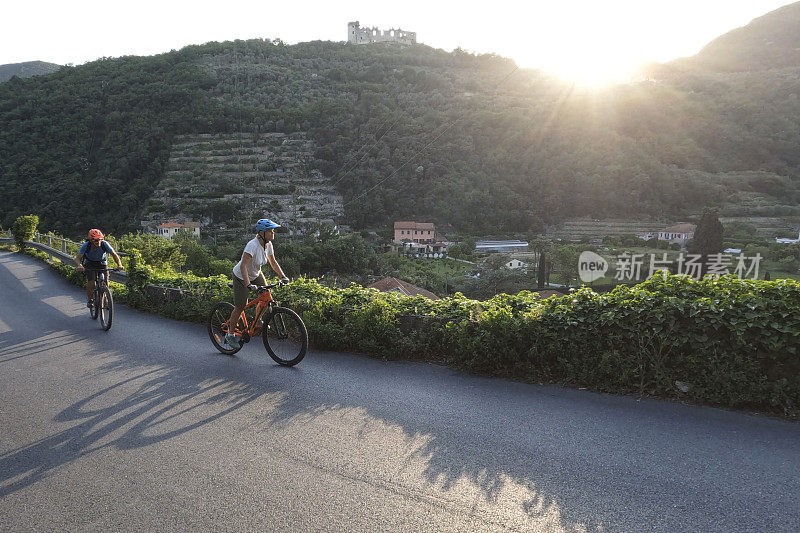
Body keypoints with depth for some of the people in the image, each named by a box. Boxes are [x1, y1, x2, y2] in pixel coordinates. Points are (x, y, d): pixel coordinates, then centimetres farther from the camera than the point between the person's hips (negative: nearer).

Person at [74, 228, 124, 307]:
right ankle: (90, 299, 3)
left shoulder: (104, 244, -27)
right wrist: (80, 265, -53)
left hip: (102, 263, 1)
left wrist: (119, 265, -43)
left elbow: (114, 255, -25)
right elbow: (77, 258, -30)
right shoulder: (86, 245, -28)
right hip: (89, 264, -1)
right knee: (91, 282, -21)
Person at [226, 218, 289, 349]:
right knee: (240, 307, -1)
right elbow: (243, 266, -40)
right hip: (241, 277, -7)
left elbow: (273, 262, 4)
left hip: (256, 274, 7)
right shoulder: (252, 245, -33)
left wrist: (283, 277, -5)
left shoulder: (268, 244, -10)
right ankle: (230, 335, 17)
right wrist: (248, 285, -50)